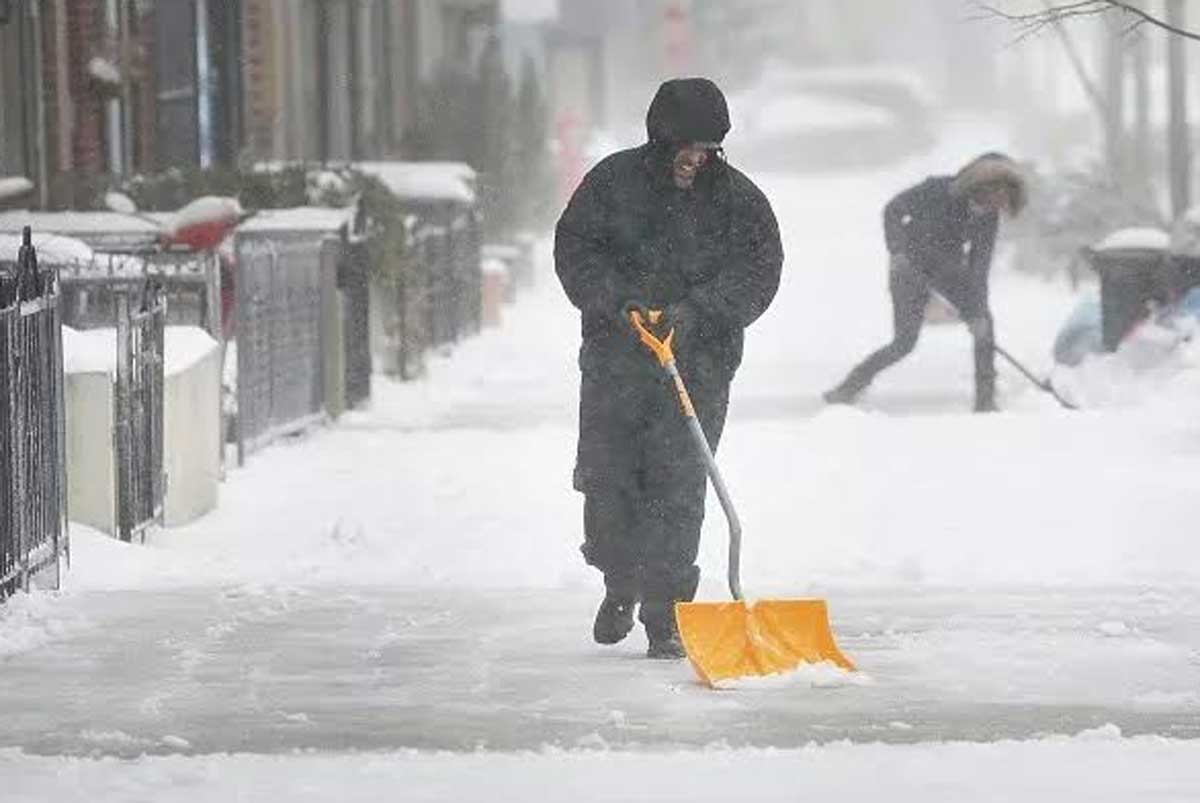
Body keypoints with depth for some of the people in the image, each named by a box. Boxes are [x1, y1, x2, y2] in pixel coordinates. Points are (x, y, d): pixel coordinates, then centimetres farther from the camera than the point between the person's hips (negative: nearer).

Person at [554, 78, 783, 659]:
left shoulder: (737, 197, 1)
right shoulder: (614, 181, 2)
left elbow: (758, 269, -6)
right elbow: (575, 248, 0)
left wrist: (697, 310, -20)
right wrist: (617, 297, -17)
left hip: (698, 361, -1)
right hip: (614, 355, 1)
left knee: (677, 488, -8)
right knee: (606, 476, 3)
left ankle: (665, 612, -4)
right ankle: (620, 584, 28)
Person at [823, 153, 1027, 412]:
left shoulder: (988, 216, -15)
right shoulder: (938, 190, -26)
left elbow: (979, 266, -16)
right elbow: (894, 210, -17)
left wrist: (978, 312, -25)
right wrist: (897, 251, -30)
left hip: (950, 267, 4)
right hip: (912, 264, -4)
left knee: (983, 321, -16)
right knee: (905, 342, -12)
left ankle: (985, 401, -10)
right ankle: (849, 388, 5)